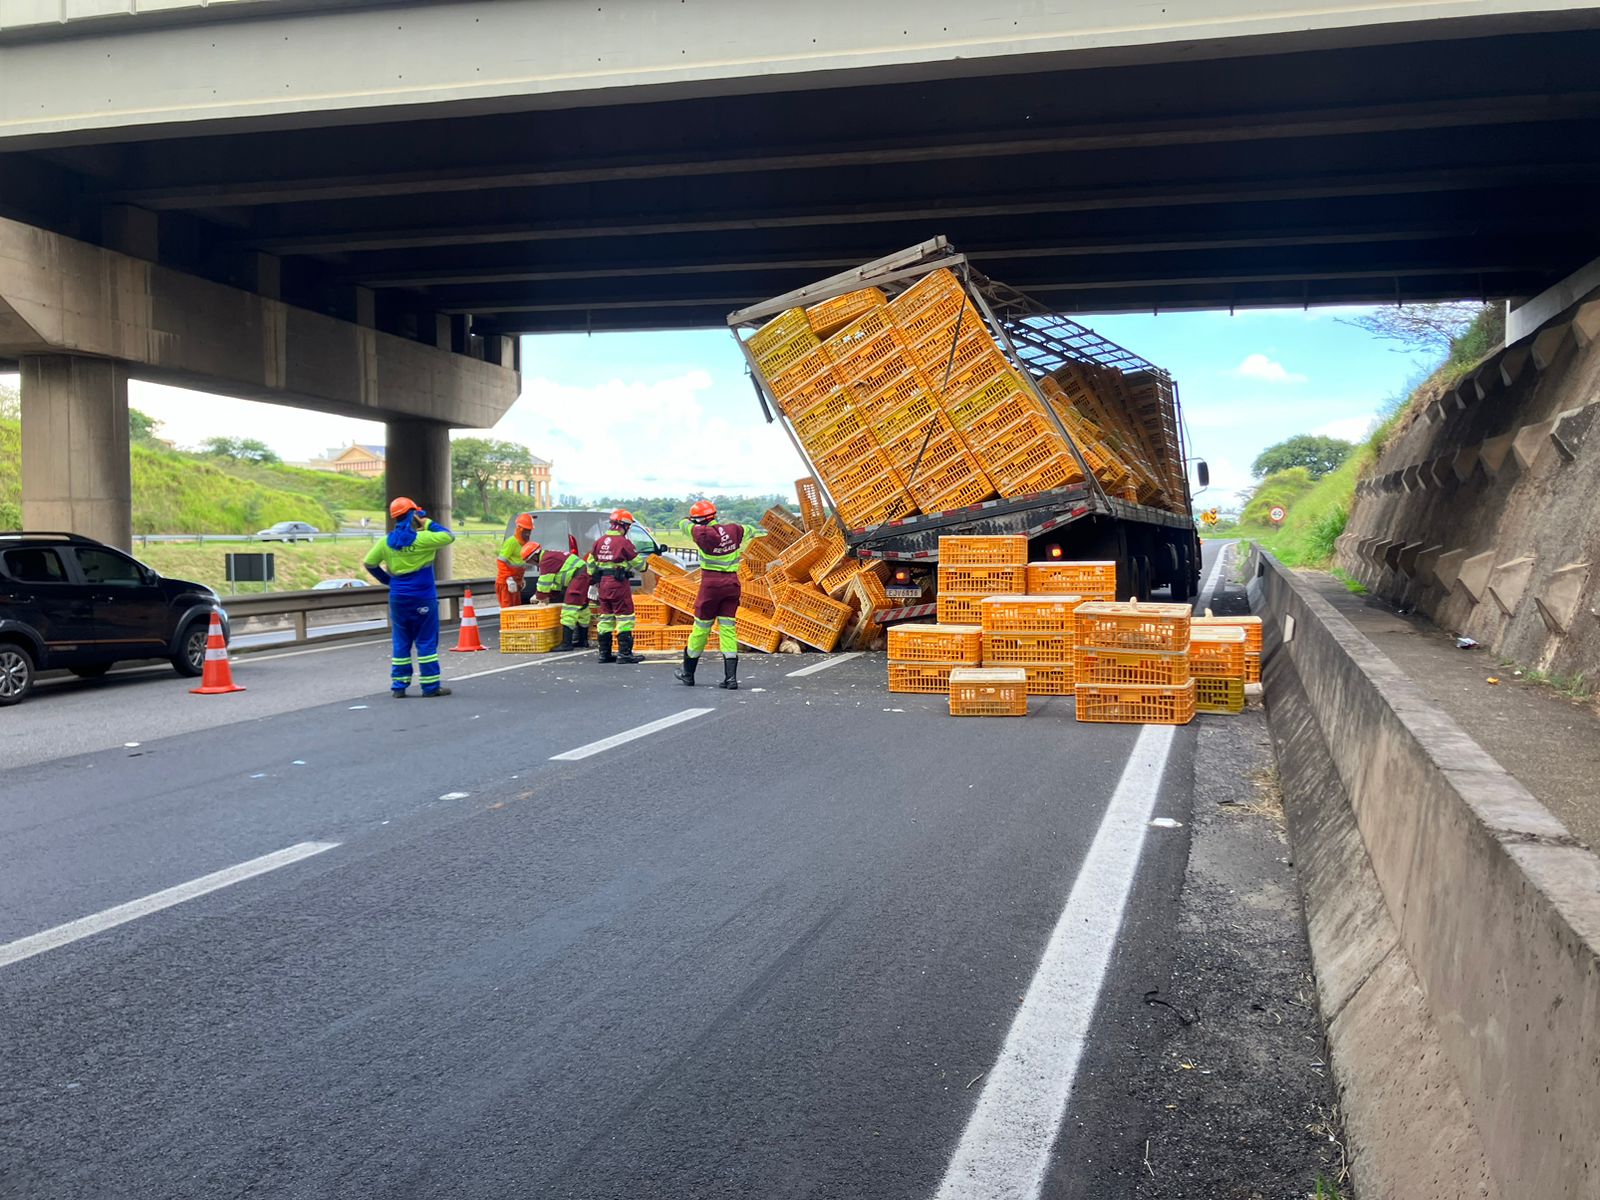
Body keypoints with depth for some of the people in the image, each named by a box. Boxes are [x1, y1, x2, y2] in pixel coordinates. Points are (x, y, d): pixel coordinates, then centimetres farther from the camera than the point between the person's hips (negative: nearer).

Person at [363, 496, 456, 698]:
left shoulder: (386, 542, 3)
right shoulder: (422, 538, -13)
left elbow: (369, 563, 10)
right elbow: (449, 536, -6)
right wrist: (428, 523, 4)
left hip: (398, 598, 5)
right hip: (423, 598, -4)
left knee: (401, 642, 11)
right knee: (427, 641, 2)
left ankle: (399, 686, 13)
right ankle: (430, 686, 4)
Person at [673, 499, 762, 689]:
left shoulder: (703, 533, -11)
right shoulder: (734, 529, 4)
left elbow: (685, 525, 9)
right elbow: (749, 530, 26)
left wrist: (686, 520, 33)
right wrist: (759, 531, 49)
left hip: (711, 584, -4)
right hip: (732, 583, 4)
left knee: (701, 628, 6)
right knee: (728, 628, 5)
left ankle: (688, 674, 21)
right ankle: (731, 678, -1)